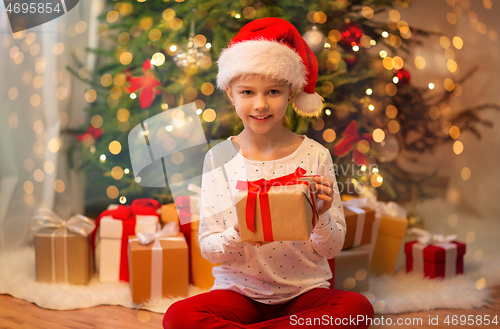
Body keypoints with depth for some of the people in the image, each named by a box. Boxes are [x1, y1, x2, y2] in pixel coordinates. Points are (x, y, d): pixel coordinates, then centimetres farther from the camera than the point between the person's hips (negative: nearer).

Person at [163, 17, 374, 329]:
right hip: (239, 291, -1)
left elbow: (332, 249, -2)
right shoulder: (218, 158, -3)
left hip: (305, 292, 1)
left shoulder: (315, 156, -4)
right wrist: (238, 236, -24)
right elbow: (208, 248, -3)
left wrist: (320, 217, -23)